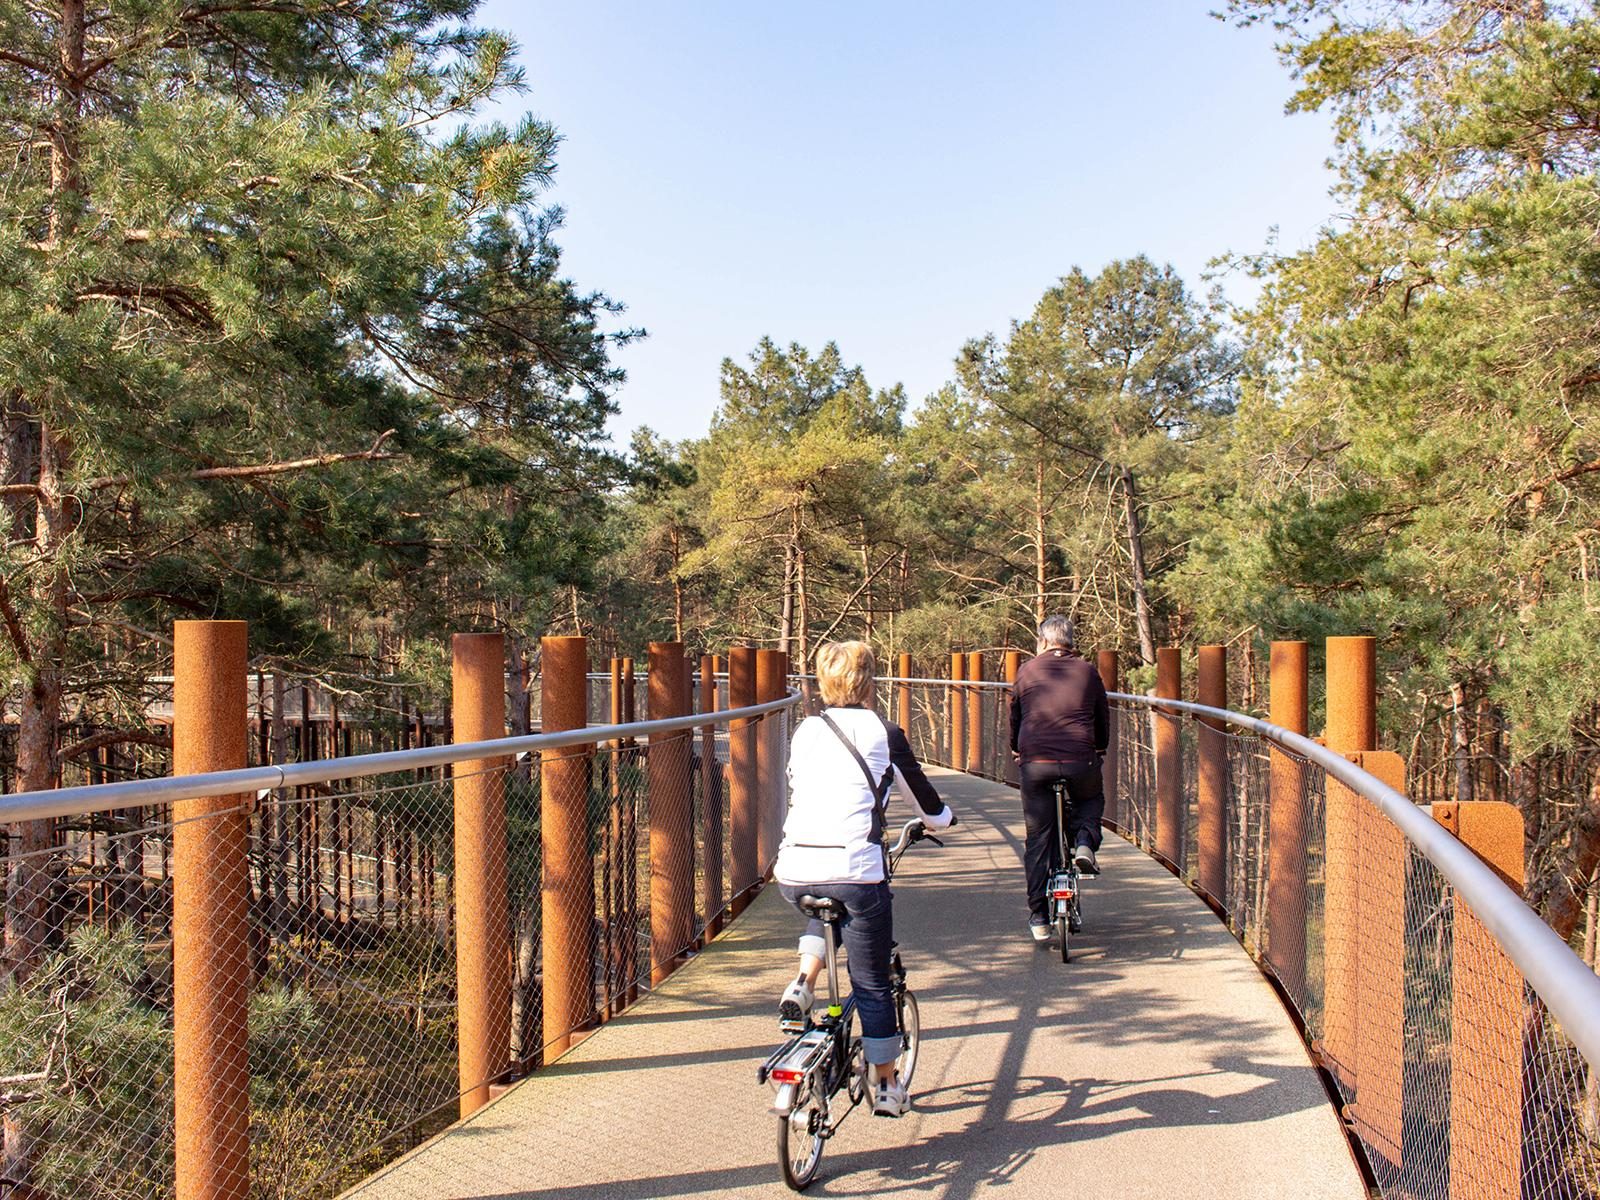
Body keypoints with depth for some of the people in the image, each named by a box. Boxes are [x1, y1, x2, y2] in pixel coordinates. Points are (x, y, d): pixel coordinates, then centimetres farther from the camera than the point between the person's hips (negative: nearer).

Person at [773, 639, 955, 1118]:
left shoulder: (805, 731, 14)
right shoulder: (882, 732, 3)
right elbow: (920, 792, 15)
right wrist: (941, 816, 37)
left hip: (794, 871, 4)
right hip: (855, 869, -4)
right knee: (872, 983, 11)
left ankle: (804, 981, 13)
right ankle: (887, 1087, 21)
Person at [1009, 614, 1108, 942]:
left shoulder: (1027, 671, 9)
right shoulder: (1087, 671, 9)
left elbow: (1014, 716, 18)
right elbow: (1103, 718, 17)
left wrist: (1016, 751, 35)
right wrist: (1100, 751, 34)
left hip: (1035, 763, 0)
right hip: (1080, 761, 0)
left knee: (1038, 840, 9)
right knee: (1092, 799, 32)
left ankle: (1039, 916, 10)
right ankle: (1084, 841, 2)